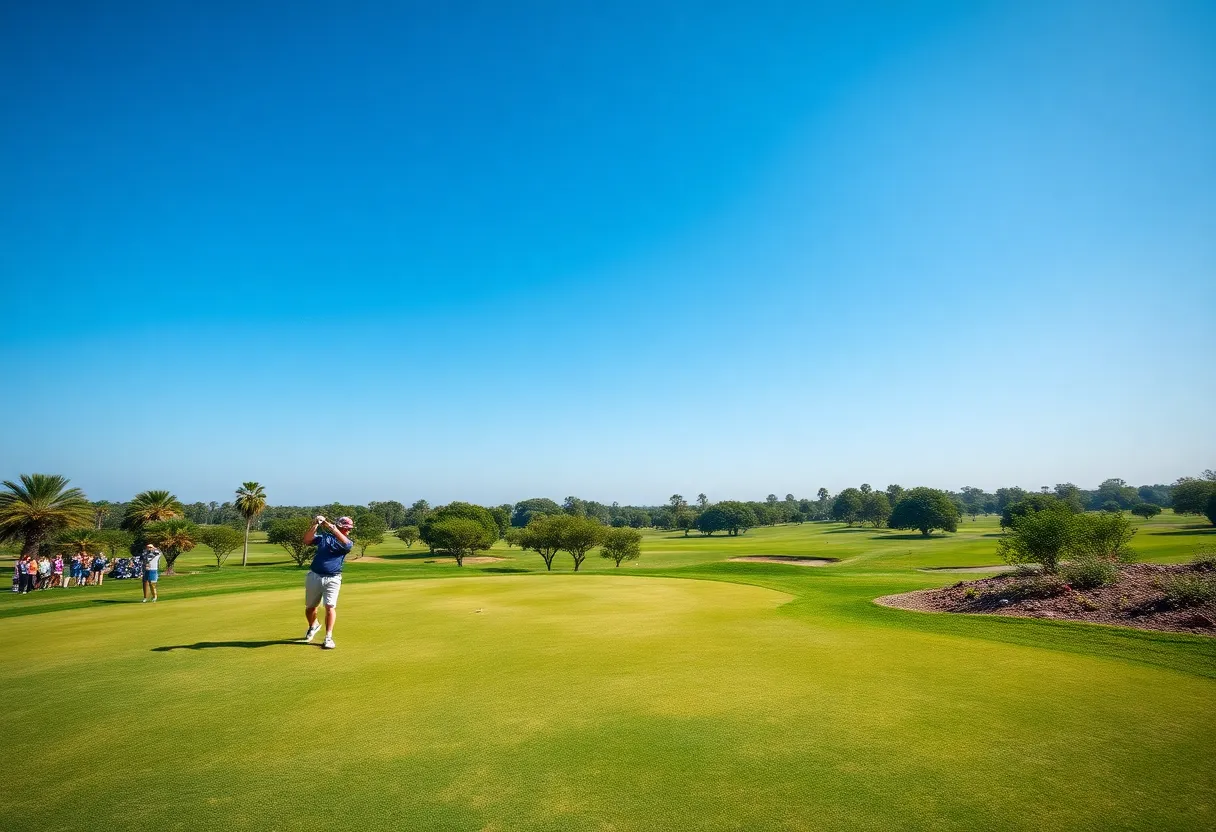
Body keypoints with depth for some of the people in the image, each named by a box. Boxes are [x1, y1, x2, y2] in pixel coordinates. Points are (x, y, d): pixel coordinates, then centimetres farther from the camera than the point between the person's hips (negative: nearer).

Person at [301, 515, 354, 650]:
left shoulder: (348, 543, 5)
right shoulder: (324, 536, 8)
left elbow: (345, 543, -20)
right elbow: (306, 540, -6)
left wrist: (332, 528, -26)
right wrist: (315, 525, -17)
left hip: (332, 579, -2)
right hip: (314, 576, 2)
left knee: (330, 606, -15)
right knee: (310, 607, 14)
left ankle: (328, 637, -6)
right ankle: (313, 626, 43)